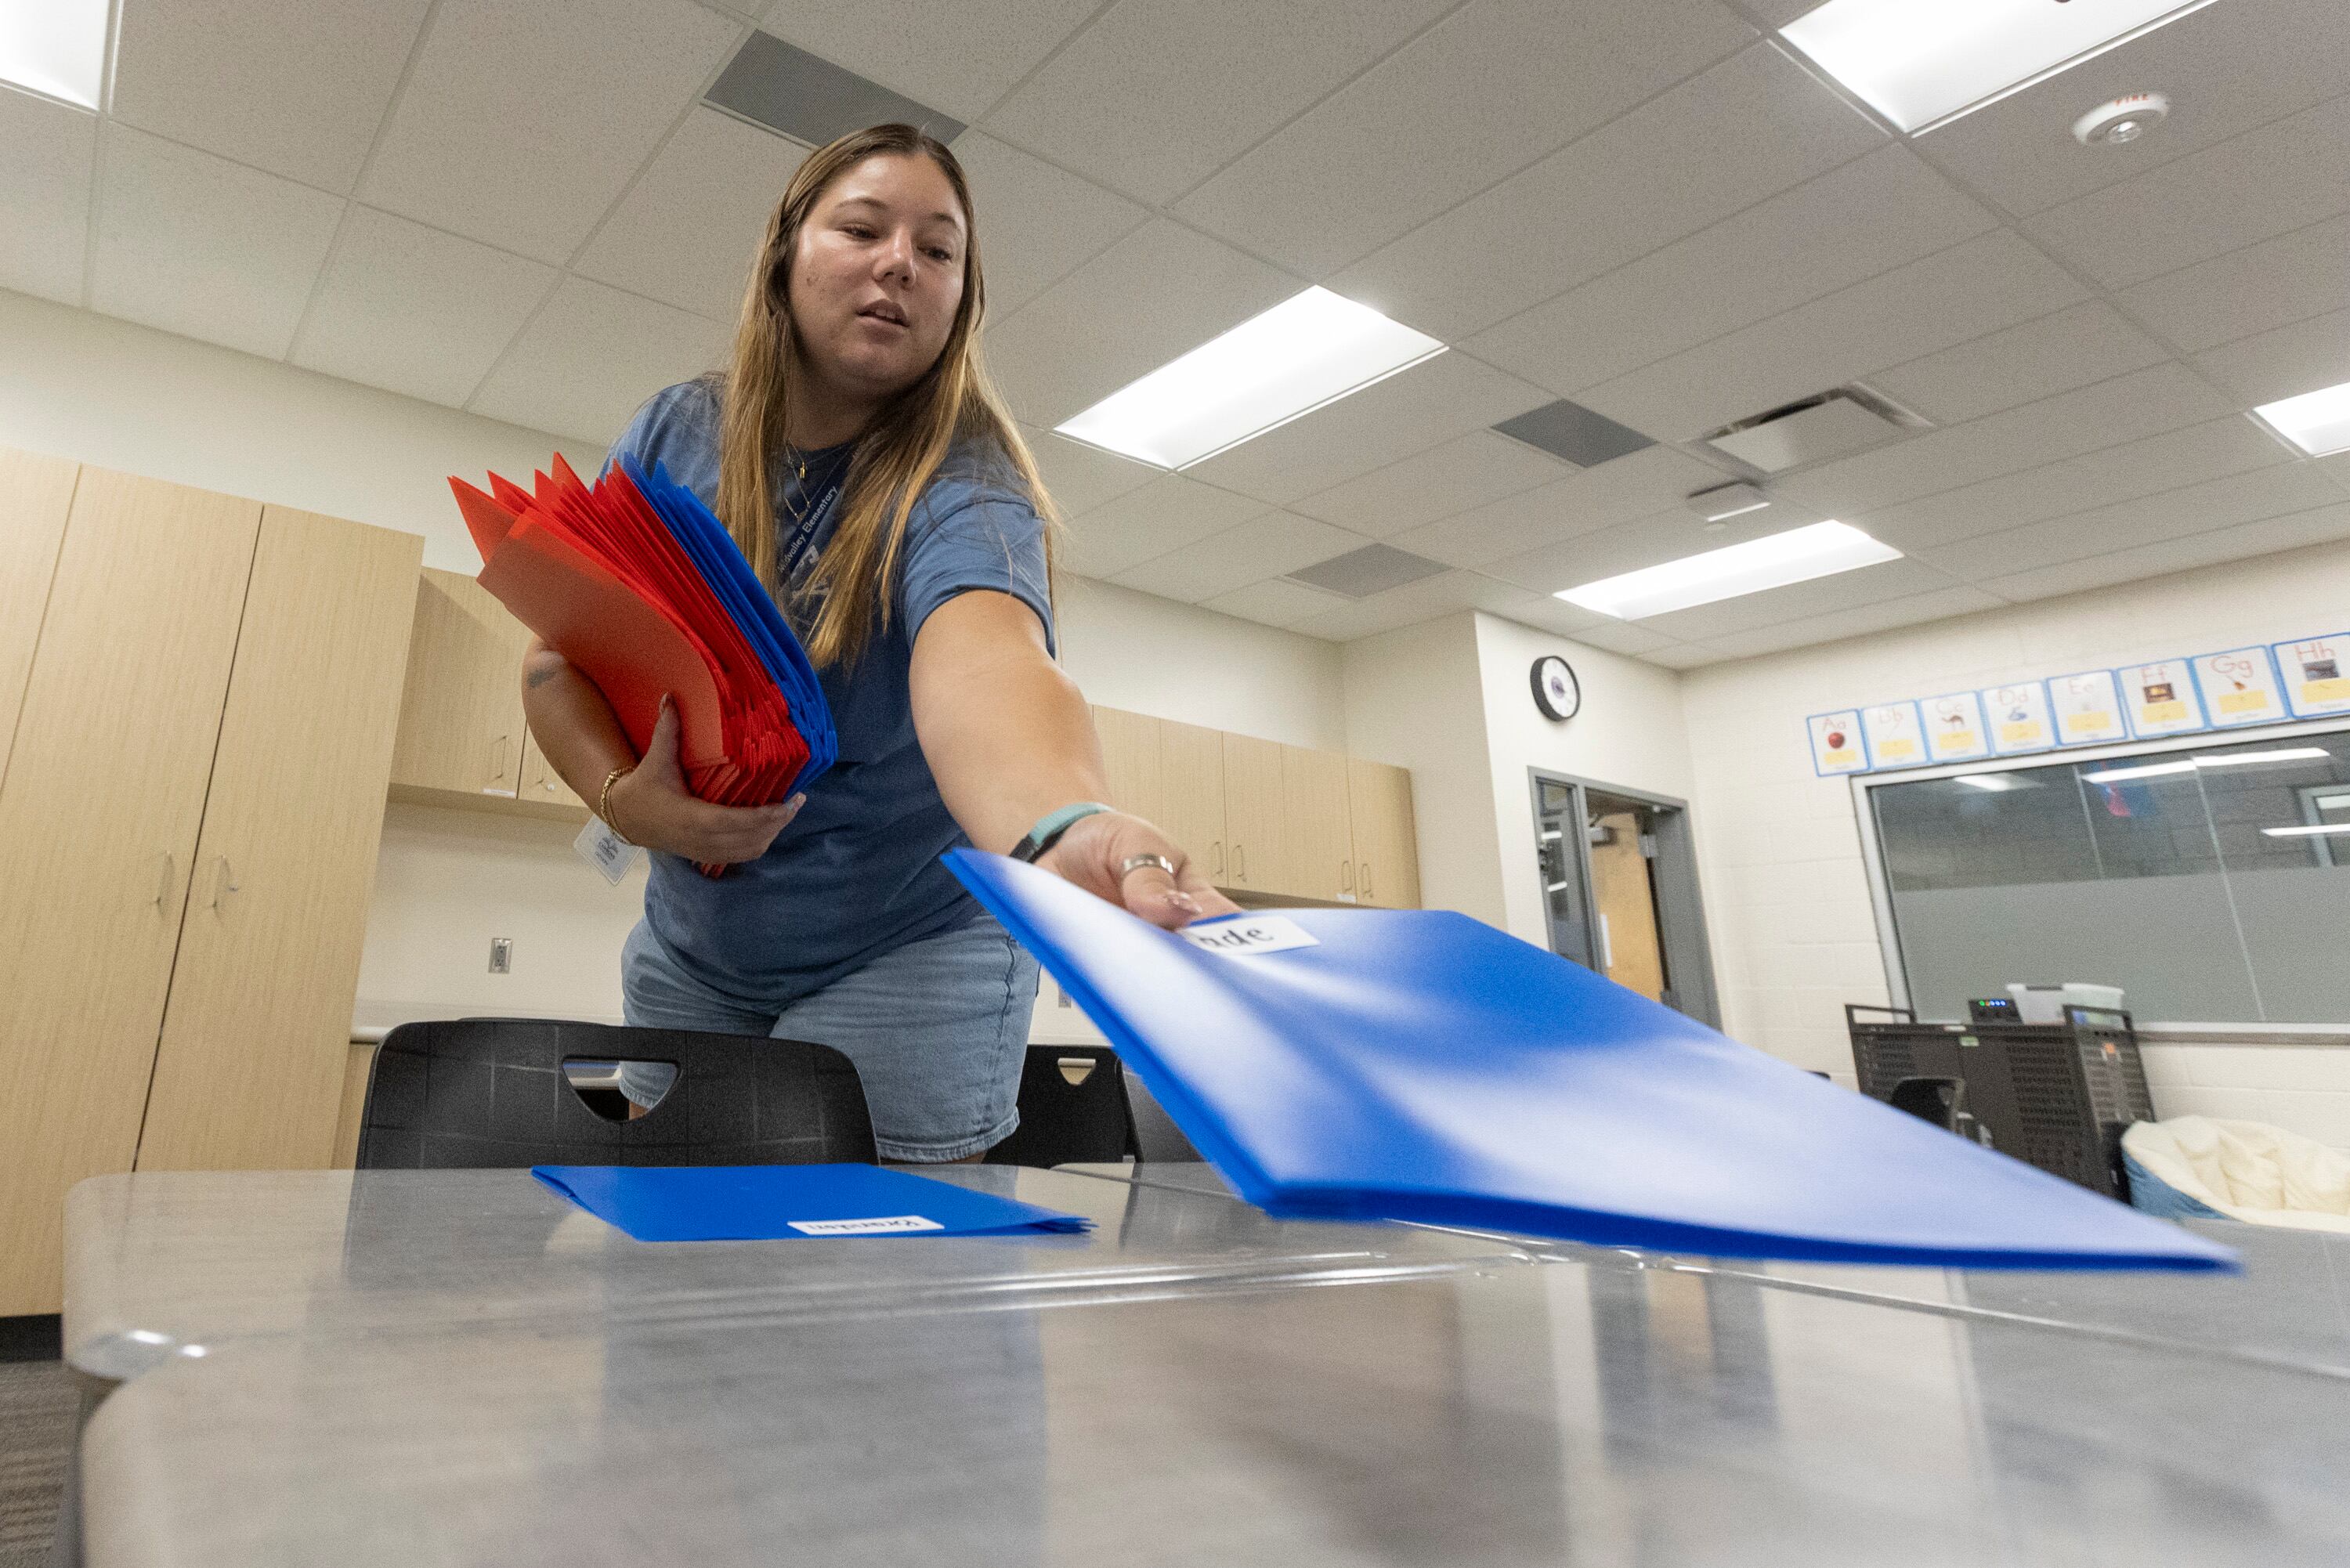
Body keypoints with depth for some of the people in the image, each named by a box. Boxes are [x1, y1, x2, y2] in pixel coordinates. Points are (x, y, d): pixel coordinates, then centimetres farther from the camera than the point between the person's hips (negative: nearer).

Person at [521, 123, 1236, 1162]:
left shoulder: (963, 481, -17)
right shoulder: (675, 437, -3)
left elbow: (979, 660, -39)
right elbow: (557, 662, 0)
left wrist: (1063, 832, -60)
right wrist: (621, 796, -19)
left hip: (905, 965, -4)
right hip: (689, 953, 4)